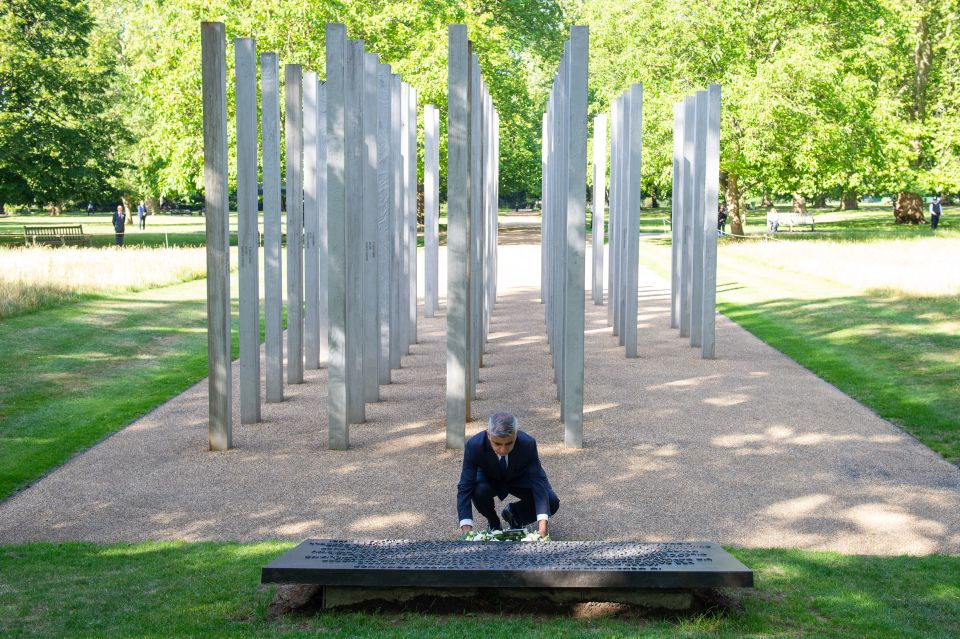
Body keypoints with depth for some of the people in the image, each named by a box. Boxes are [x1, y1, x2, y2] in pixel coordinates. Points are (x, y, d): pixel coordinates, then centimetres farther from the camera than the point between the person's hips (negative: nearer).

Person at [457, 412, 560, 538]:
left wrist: (543, 521, -48)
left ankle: (513, 512, 9)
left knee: (552, 503, -21)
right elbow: (465, 487, -35)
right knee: (478, 491, -35)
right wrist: (466, 528, -46)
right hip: (489, 480, -1)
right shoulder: (474, 445, -35)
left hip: (520, 479, 1)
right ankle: (493, 522, 0)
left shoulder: (528, 444, -33)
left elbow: (538, 481, -34)